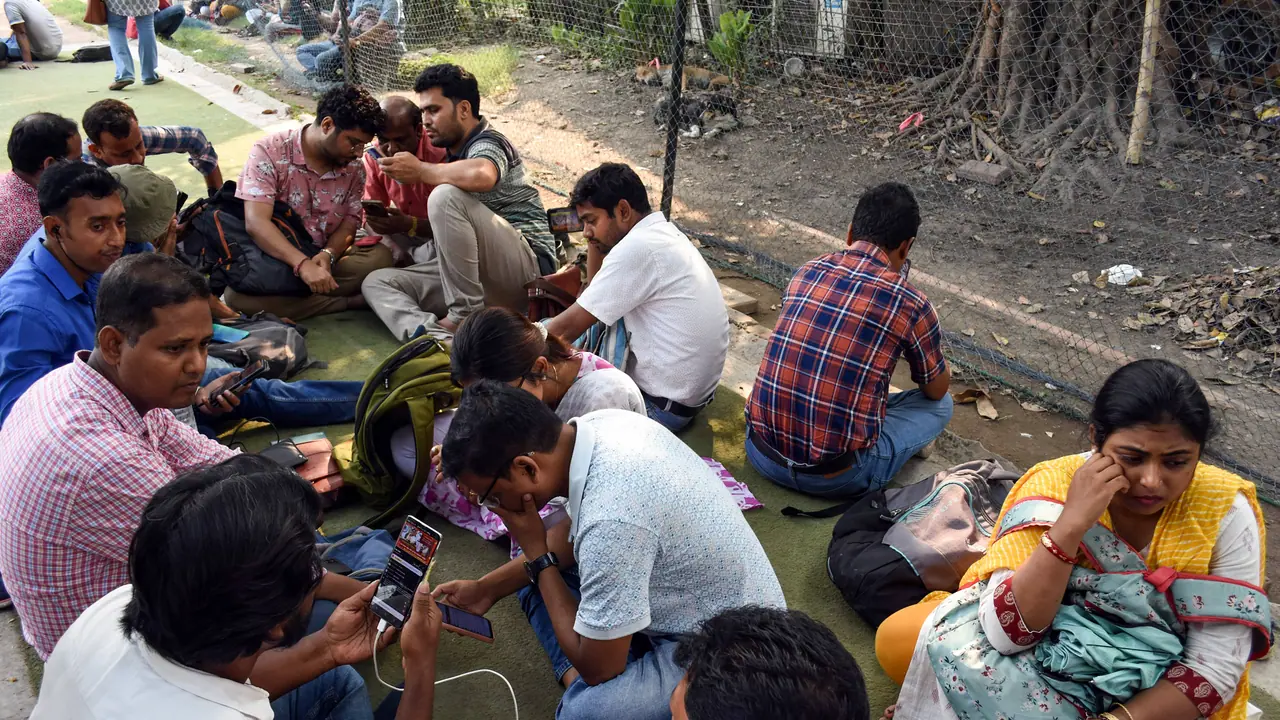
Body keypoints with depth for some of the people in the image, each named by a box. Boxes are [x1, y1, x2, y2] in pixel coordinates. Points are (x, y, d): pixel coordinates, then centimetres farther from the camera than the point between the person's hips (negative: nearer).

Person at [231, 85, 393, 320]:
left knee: (380, 257, -22)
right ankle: (348, 302, -27)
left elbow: (351, 220, 1)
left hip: (323, 259, 3)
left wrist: (328, 254, -23)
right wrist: (303, 264, -39)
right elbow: (256, 223, -25)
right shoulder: (268, 153, -14)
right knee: (238, 295, -35)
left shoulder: (353, 168, 1)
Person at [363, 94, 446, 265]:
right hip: (404, 237, 4)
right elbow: (370, 212, -3)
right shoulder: (375, 157, -4)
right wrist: (392, 250, -24)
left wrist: (410, 224, -39)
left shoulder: (441, 155, -23)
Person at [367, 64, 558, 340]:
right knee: (377, 282, 0)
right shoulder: (454, 153, 20)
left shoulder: (488, 143, -6)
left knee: (446, 196, -27)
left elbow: (481, 175, -33)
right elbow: (446, 230, 24)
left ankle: (466, 315, -20)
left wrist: (420, 170, -18)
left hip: (528, 269, -9)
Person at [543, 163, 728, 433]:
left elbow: (569, 326, -18)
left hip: (663, 406, -10)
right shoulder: (664, 233, 6)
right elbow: (598, 293, 14)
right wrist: (595, 241, 3)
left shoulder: (638, 248, -23)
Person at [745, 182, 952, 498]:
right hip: (835, 477, -4)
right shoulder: (909, 303, -8)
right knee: (940, 405, 17)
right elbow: (937, 389, 12)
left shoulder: (807, 271, 4)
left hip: (761, 454, 4)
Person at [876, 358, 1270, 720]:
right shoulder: (1053, 486, -19)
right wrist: (1071, 524, -36)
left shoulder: (1228, 511, -18)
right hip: (1043, 651, -1)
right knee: (897, 638, -22)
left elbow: (1215, 667, -15)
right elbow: (1005, 634, -27)